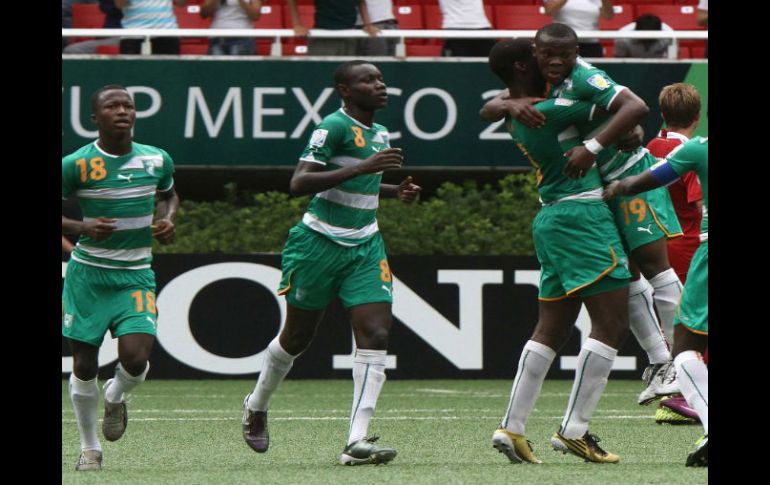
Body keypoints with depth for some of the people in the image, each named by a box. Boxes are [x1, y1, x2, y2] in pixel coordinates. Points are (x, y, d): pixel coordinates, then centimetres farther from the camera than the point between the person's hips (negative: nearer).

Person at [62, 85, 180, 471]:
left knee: (135, 358, -17)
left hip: (136, 276, 2)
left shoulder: (157, 160, 2)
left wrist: (168, 220, 2)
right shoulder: (76, 164, -9)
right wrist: (82, 227, -19)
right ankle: (89, 448, 22)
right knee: (84, 365, 1)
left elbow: (169, 194, 23)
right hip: (88, 275, -2)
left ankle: (115, 397, 20)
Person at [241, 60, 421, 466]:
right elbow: (299, 183, -26)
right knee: (297, 337, 10)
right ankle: (256, 407, 38)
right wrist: (362, 167, -30)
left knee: (375, 333, -13)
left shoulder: (380, 134, 11)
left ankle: (357, 441, -17)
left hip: (365, 248, 6)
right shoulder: (335, 126, -14)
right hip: (320, 245, -6)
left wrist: (395, 191, 11)